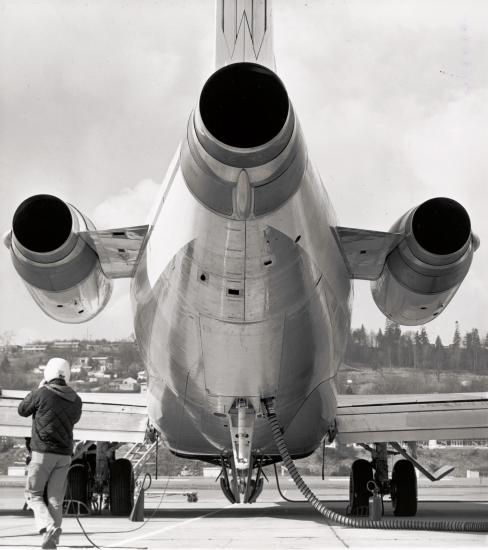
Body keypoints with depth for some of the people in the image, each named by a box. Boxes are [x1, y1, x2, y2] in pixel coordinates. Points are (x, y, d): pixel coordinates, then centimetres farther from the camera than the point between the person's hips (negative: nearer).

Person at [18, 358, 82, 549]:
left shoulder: (41, 394, -10)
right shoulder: (76, 400, 4)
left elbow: (22, 410, 6)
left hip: (43, 452, -4)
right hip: (64, 455, 4)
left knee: (34, 494, 8)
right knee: (56, 499, 9)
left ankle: (48, 526, -15)